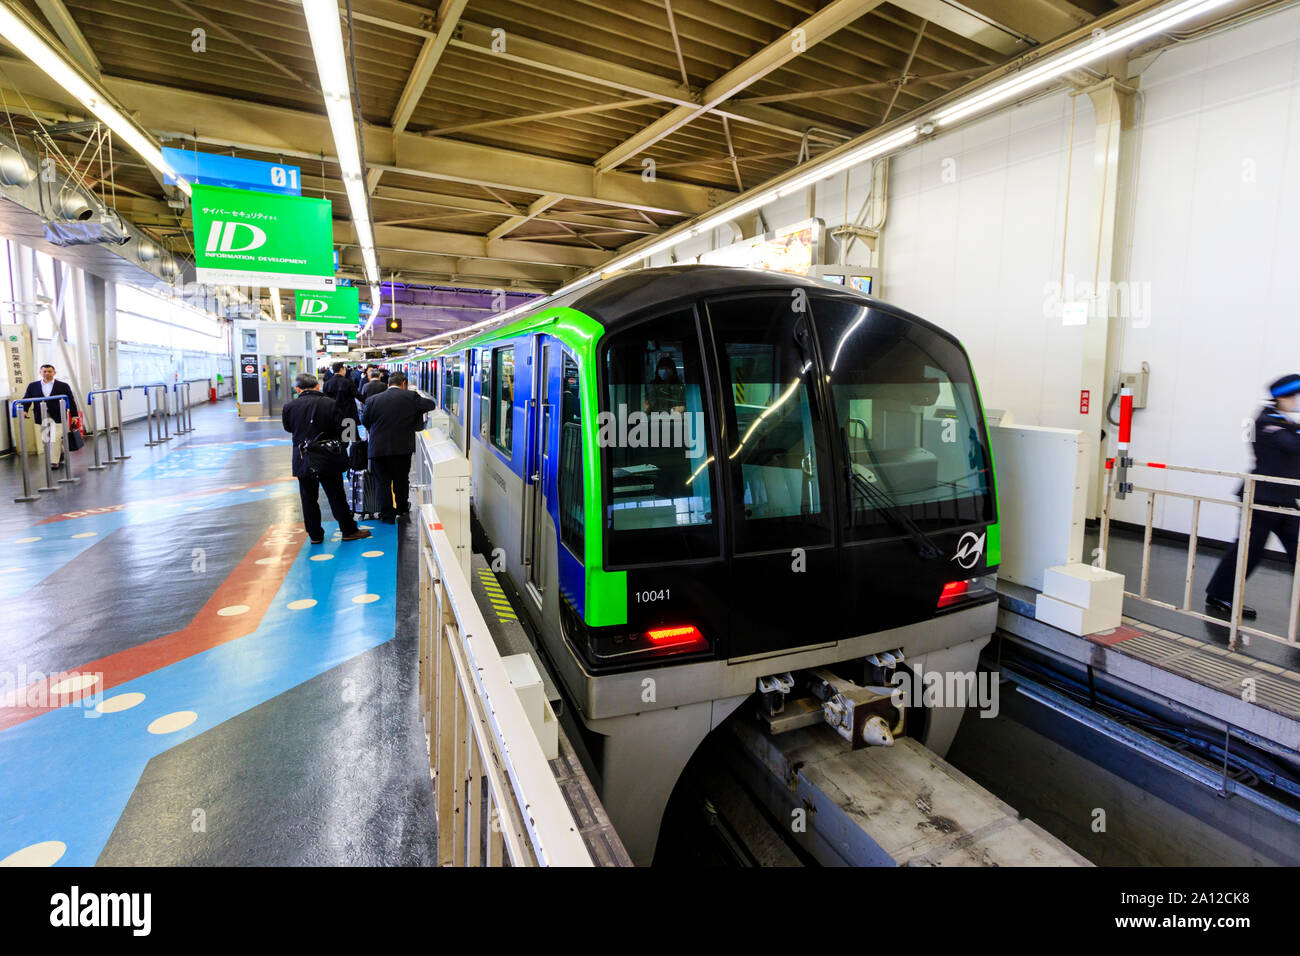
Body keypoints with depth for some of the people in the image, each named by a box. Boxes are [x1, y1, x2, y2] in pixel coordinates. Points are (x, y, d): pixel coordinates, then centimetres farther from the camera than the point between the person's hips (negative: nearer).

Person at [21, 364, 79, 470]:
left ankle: (54, 462, 0)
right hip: (42, 417, 4)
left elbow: (71, 401, 4)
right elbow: (26, 399, 9)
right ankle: (61, 454, 30)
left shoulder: (63, 386, 3)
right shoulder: (33, 386, 10)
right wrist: (25, 410, -9)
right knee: (45, 440, 9)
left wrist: (74, 415, 0)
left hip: (57, 417, -4)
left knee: (55, 440, -7)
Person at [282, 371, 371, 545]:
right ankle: (349, 530, 15)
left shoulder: (290, 406, -7)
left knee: (309, 498, 11)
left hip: (303, 460, 1)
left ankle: (315, 535, 17)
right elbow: (339, 428, -9)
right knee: (337, 497, 9)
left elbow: (287, 427, 9)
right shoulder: (330, 403, -10)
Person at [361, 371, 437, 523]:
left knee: (383, 482, 9)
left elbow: (364, 421, 9)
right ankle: (402, 508, 35)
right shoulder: (411, 396, -5)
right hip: (403, 448, 0)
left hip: (379, 448, 0)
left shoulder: (373, 400, -1)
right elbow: (431, 405, 6)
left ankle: (387, 514, 13)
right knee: (401, 479, 18)